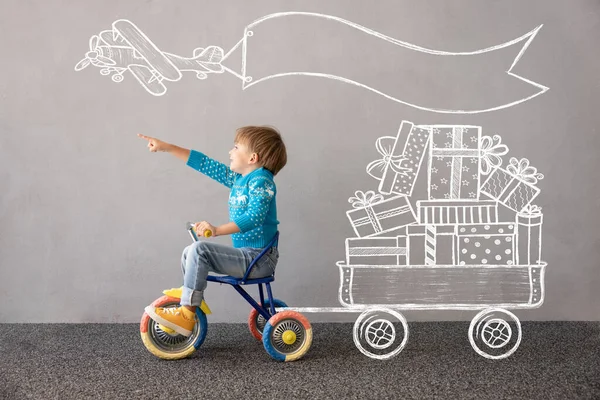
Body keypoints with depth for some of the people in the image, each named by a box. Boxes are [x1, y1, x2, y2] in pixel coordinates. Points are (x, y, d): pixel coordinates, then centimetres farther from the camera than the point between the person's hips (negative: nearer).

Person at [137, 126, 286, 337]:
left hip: (259, 258, -9)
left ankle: (186, 315, -16)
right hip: (247, 255, 9)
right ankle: (189, 308, 15)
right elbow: (204, 163, 14)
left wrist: (217, 230, -38)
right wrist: (166, 147, 14)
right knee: (189, 254, 11)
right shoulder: (238, 178, 12)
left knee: (199, 249, -21)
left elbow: (254, 217, -28)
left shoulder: (261, 181, -14)